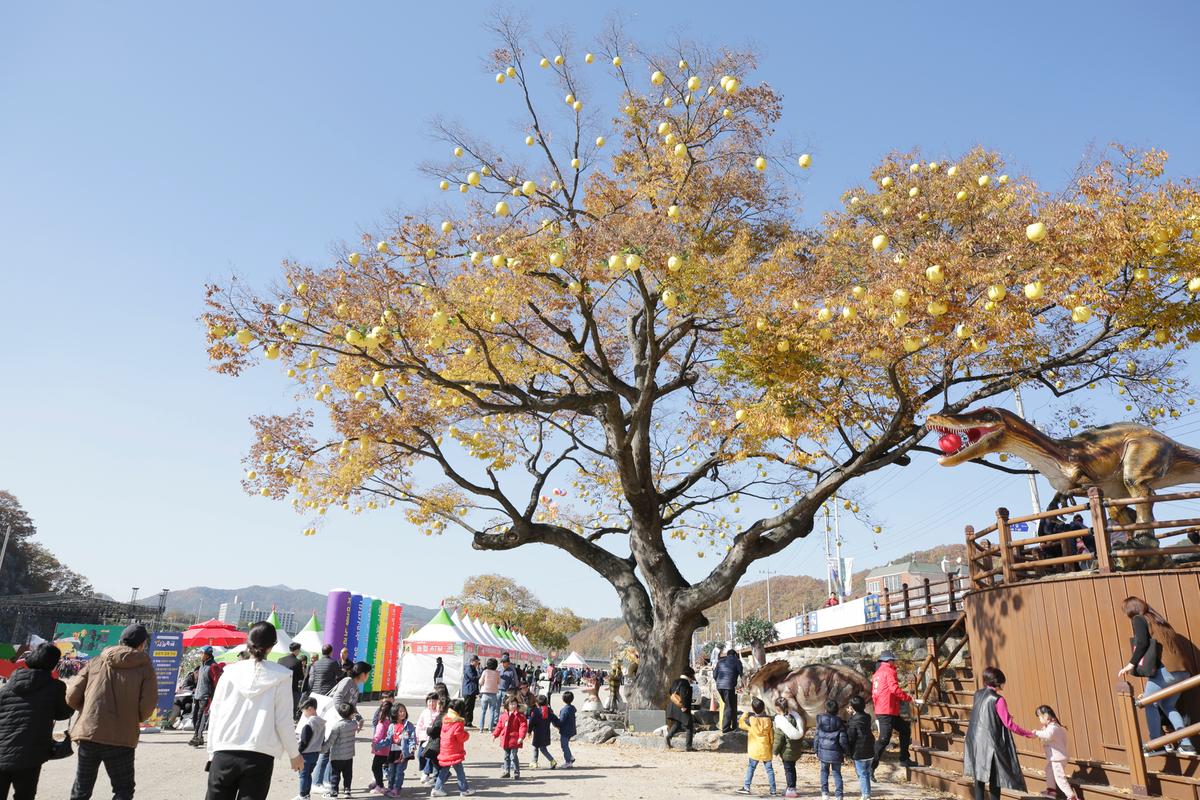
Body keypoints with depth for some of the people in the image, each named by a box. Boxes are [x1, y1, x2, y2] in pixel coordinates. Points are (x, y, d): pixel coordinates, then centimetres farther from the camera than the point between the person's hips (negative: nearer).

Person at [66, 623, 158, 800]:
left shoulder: (96, 662, 7)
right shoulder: (145, 667, -2)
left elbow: (71, 696, 3)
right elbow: (147, 707, -9)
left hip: (87, 734, 3)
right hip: (121, 739, -3)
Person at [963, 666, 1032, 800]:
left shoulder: (977, 695, 7)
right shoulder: (998, 700, -14)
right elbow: (1008, 724, -13)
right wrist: (1028, 733, -2)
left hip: (976, 741, 6)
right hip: (991, 742, -6)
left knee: (979, 774, 12)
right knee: (994, 776, 4)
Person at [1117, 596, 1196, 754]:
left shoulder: (1138, 619, 5)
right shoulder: (1159, 620, 26)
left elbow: (1142, 643, -10)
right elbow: (1176, 643, 22)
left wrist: (1131, 664, -6)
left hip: (1163, 670, -7)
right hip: (1182, 671, 7)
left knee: (1150, 705, 7)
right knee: (1168, 706, 21)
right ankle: (1186, 744, 11)